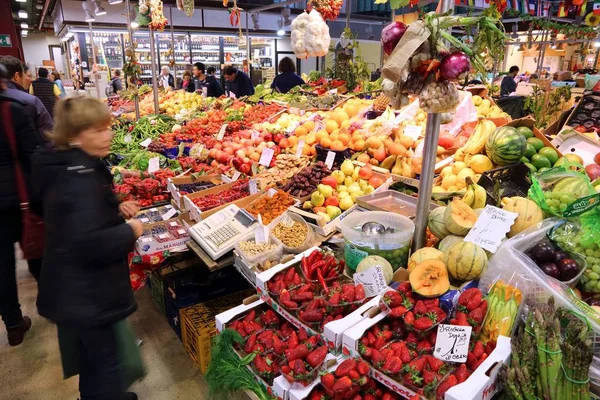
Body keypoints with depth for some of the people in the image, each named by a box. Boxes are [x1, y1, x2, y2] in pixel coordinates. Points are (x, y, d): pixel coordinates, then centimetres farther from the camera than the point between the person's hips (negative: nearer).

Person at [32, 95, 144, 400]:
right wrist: (130, 231, -20)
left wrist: (115, 209, 6)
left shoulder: (67, 166, 5)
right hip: (89, 295, -10)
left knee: (92, 360, 30)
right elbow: (90, 244, -35)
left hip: (74, 291, 10)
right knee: (108, 366, 7)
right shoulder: (80, 176, -27)